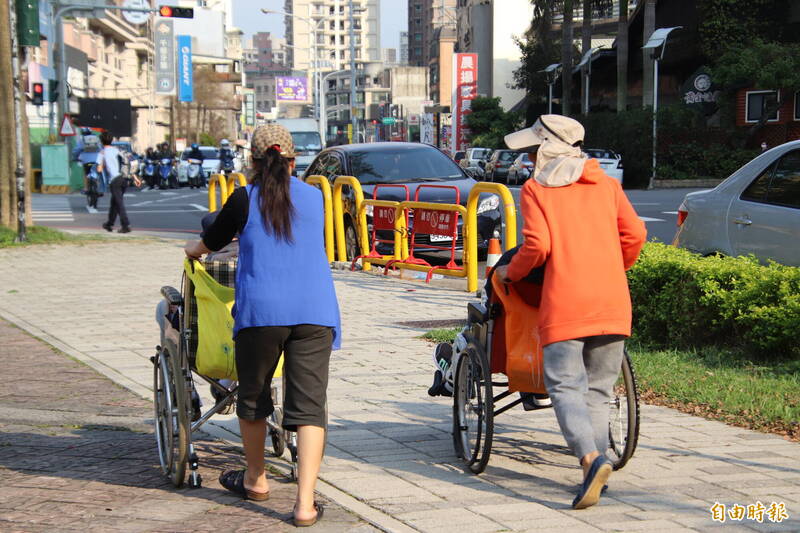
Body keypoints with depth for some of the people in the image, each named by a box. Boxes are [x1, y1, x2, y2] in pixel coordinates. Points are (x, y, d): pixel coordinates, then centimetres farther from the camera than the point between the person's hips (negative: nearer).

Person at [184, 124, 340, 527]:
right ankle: (305, 503, -8)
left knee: (253, 398, 18)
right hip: (316, 310, 2)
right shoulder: (314, 197, 13)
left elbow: (211, 241, 19)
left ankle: (255, 480, 35)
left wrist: (193, 249, 44)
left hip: (263, 311, -2)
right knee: (309, 405, 0)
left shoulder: (245, 199, 3)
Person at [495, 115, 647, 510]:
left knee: (566, 387, -5)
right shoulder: (605, 184, 15)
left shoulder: (535, 189, 4)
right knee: (598, 389, 10)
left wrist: (510, 273, 9)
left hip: (565, 303, -4)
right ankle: (595, 468, 6)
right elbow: (634, 234, 7)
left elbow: (538, 245, -8)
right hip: (613, 302, 4)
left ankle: (591, 459, -26)